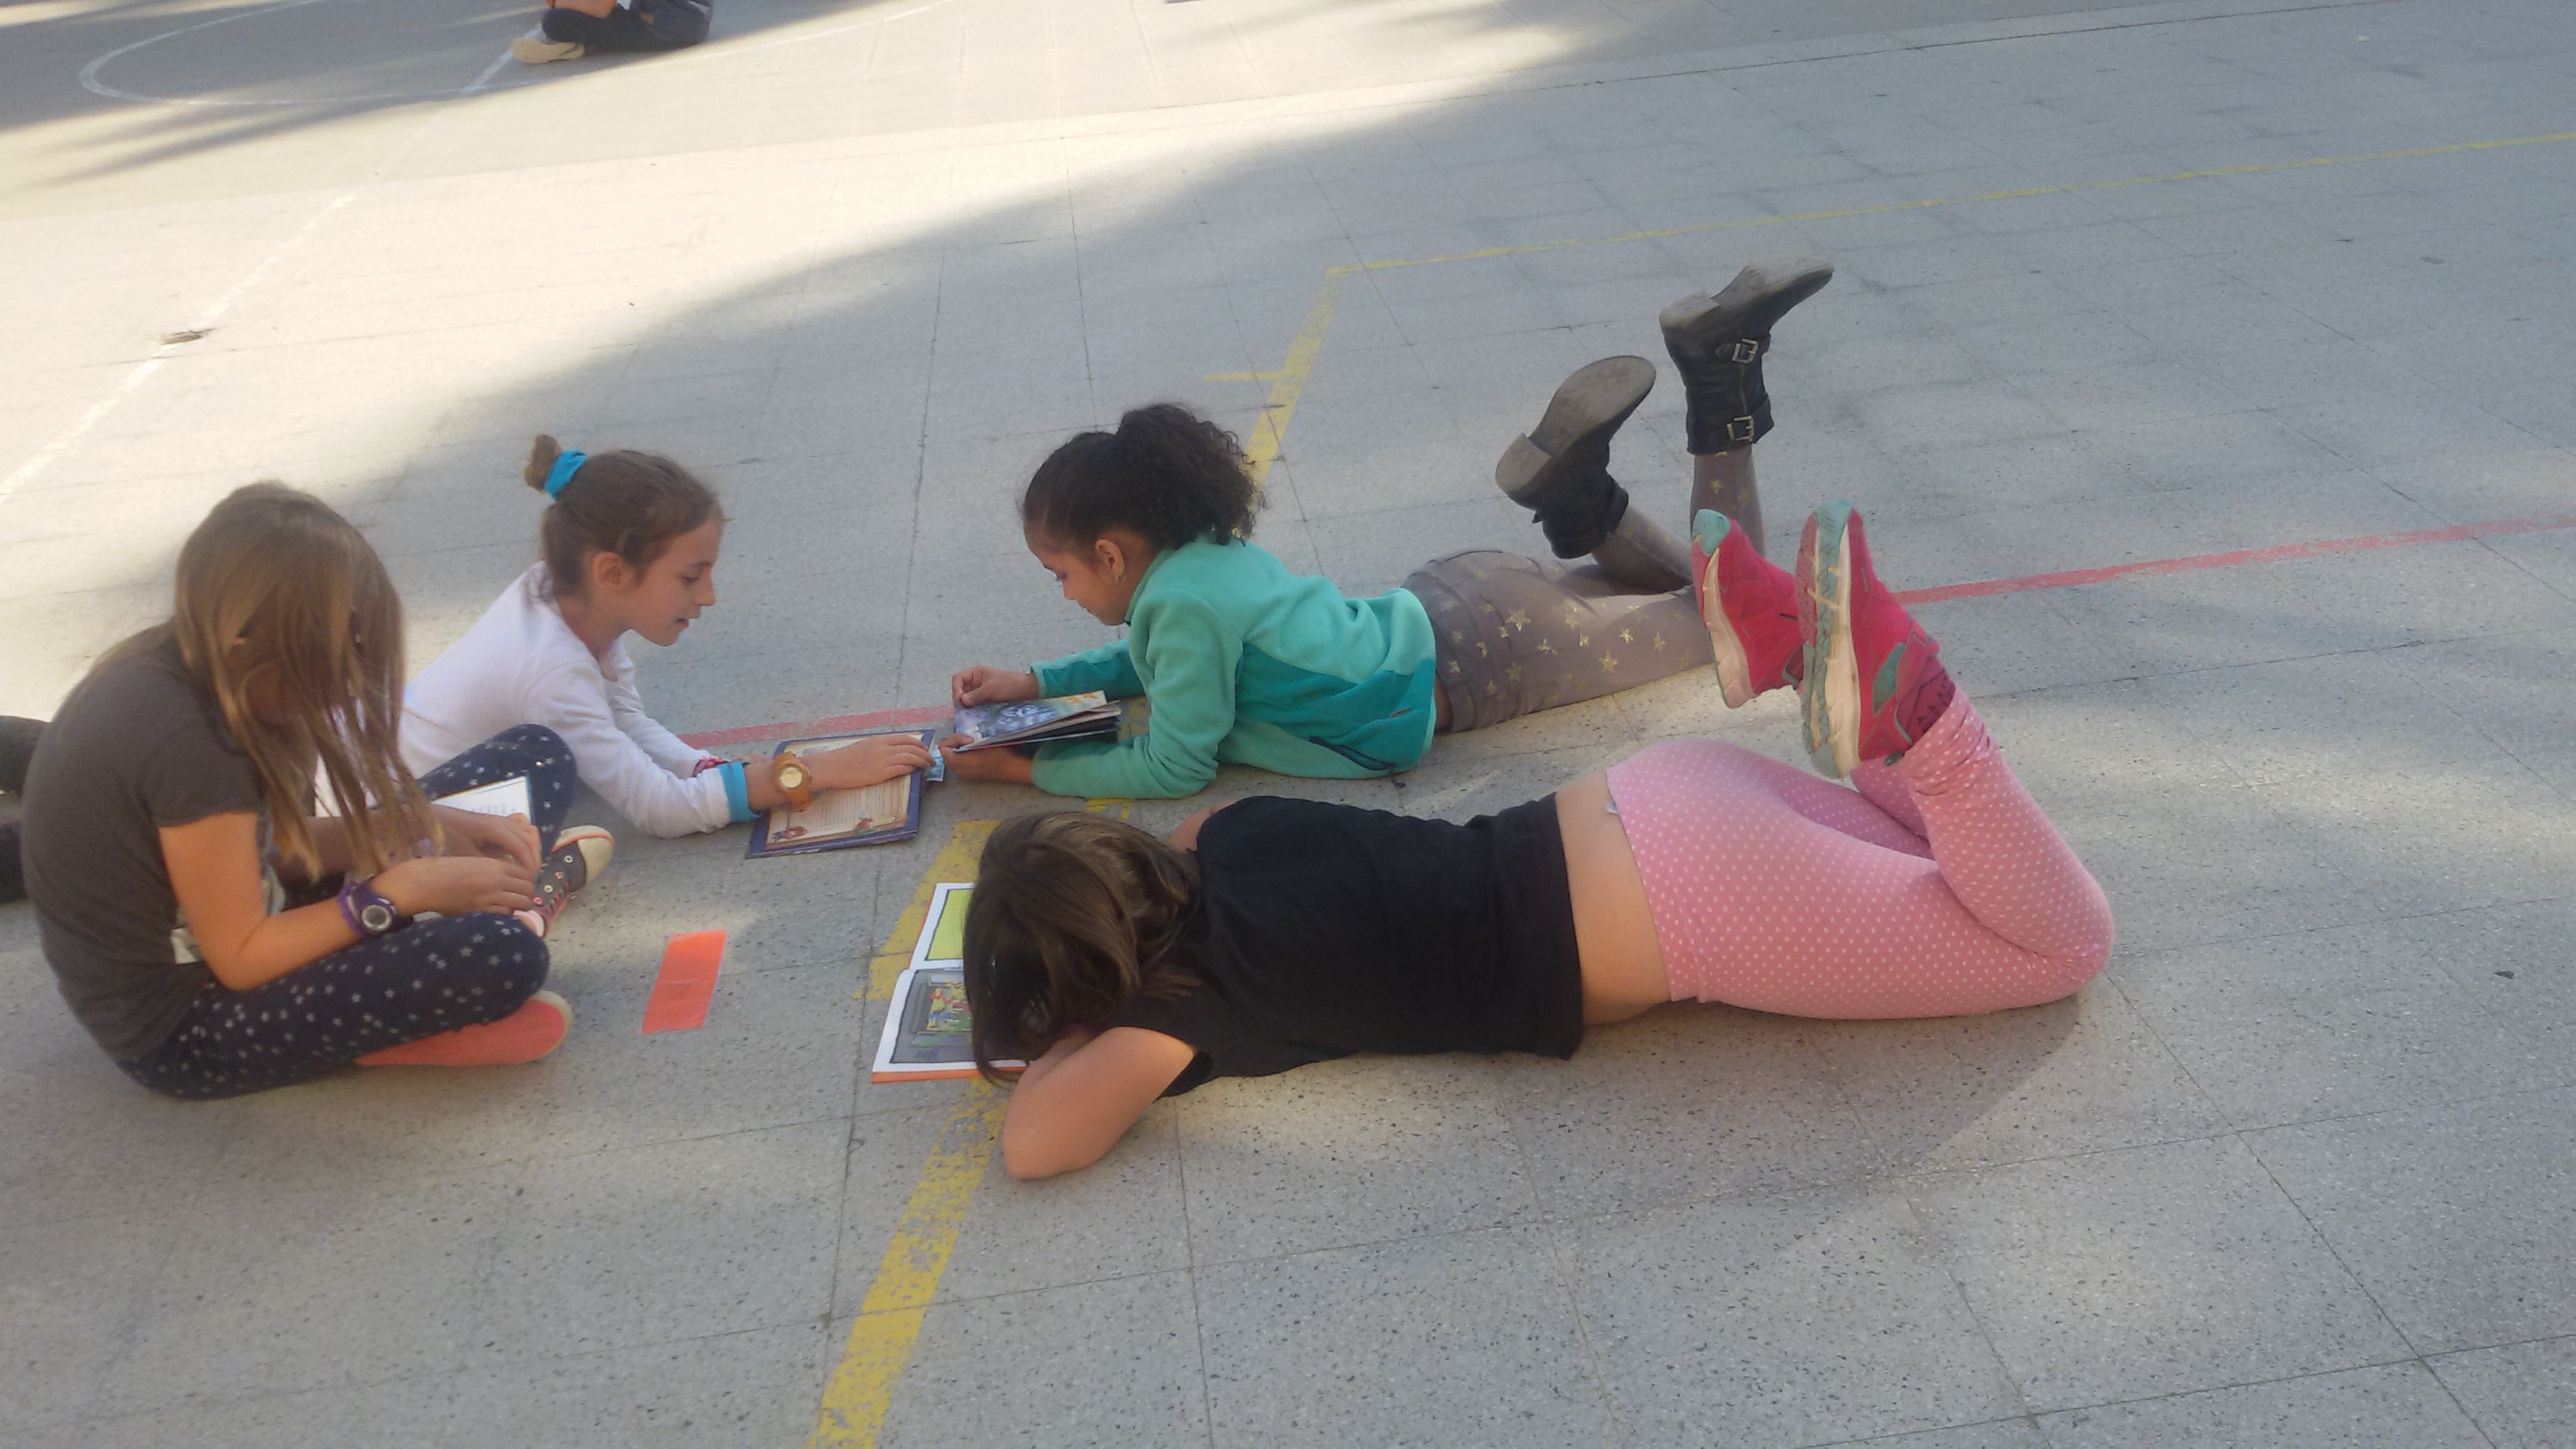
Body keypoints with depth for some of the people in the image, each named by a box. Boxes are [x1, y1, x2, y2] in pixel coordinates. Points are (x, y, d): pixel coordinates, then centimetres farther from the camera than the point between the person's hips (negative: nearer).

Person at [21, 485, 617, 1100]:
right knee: (496, 958, -35)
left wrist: (420, 826, -5)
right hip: (179, 1032, -10)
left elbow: (279, 847, 6)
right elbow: (241, 958, -23)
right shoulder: (186, 747, -29)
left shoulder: (181, 666, -1)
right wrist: (402, 890, -19)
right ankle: (523, 905, -5)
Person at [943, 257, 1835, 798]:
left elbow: (1174, 766, -19)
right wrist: (1033, 684, 14)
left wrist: (1023, 767, -13)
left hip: (1473, 663, -8)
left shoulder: (1182, 600, -23)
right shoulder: (1209, 553, 4)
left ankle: (1721, 392, -2)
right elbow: (1156, 662, 23)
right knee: (1687, 591, 28)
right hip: (1448, 603, 8)